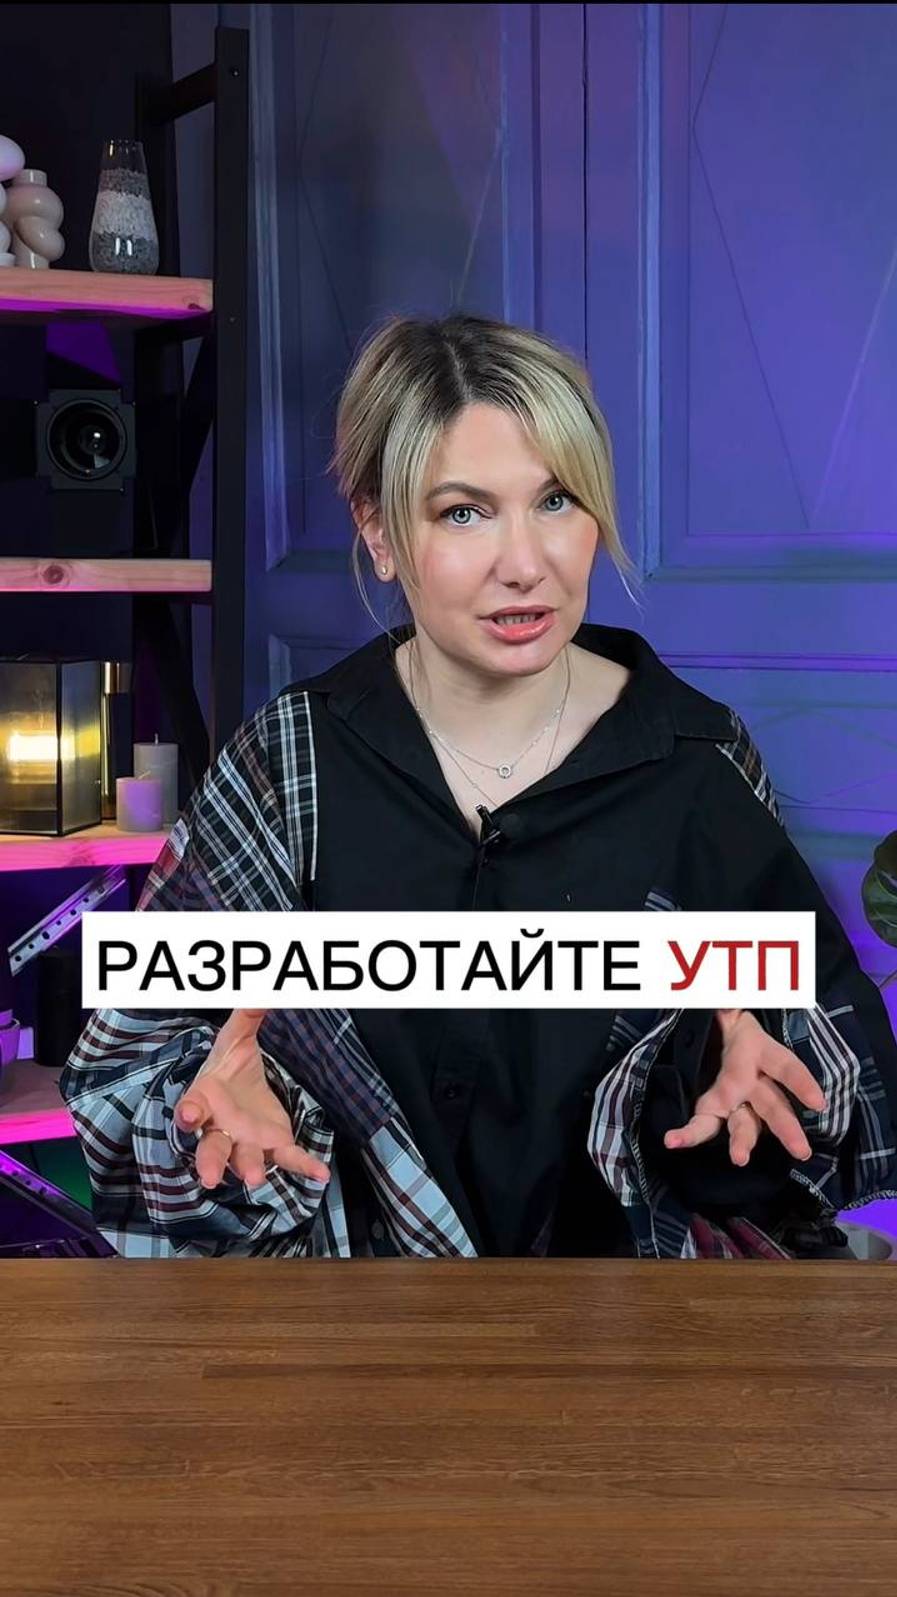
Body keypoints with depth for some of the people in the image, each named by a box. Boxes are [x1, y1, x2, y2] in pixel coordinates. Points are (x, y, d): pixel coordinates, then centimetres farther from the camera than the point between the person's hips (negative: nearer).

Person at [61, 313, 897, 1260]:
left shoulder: (697, 760, -6)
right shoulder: (289, 762, -8)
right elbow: (135, 1057, -3)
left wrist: (748, 1065, -19)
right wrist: (228, 1100, -22)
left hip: (647, 1249, 1)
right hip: (362, 1244, 0)